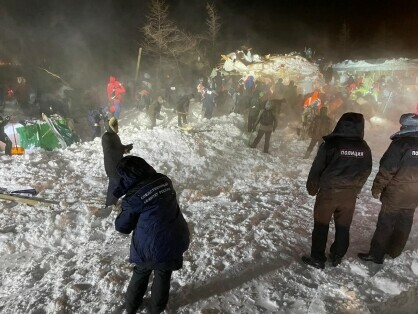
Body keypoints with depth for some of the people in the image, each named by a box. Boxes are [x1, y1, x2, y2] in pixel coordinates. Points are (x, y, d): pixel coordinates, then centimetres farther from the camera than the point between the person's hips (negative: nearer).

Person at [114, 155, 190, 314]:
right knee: (163, 274, 28)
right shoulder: (164, 180, -7)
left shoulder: (133, 197, -20)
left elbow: (123, 227, -6)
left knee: (141, 272, 27)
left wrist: (124, 212, 12)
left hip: (150, 247, -3)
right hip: (174, 242, 3)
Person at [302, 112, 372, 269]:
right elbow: (366, 172, 9)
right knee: (343, 226, 18)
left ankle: (317, 259, 19)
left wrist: (312, 188, 4)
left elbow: (317, 169, -10)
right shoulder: (365, 148, -2)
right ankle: (337, 256, 32)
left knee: (321, 226, 10)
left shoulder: (330, 144, -15)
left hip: (328, 192, -3)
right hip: (350, 195, 4)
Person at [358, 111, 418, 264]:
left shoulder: (401, 143, -16)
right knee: (404, 224, 17)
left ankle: (376, 254, 10)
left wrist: (377, 188, -8)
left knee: (385, 224, 3)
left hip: (395, 195, -6)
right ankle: (394, 252, 32)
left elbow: (387, 169, -18)